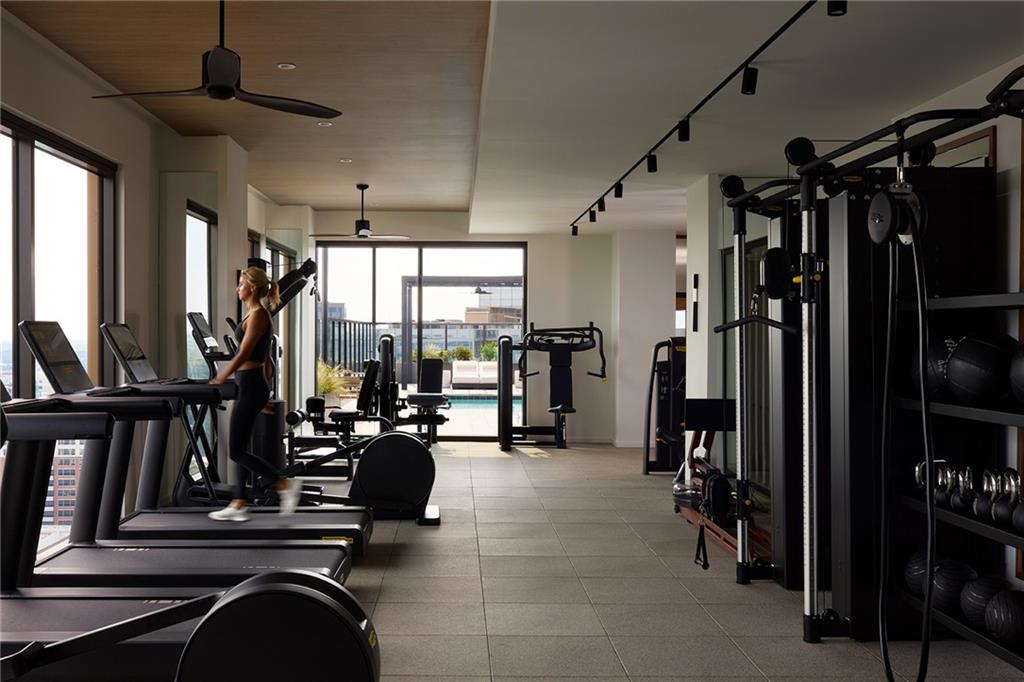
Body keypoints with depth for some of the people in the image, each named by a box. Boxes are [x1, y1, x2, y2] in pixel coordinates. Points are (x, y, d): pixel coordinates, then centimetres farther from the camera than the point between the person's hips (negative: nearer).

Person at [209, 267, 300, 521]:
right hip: (252, 385, 10)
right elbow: (266, 360, 20)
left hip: (250, 386, -10)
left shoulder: (258, 314, -14)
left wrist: (217, 381, -17)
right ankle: (238, 505, 16)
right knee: (239, 450, 12)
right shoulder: (257, 313, 15)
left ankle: (285, 484, -2)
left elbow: (243, 354, -19)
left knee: (236, 452, -5)